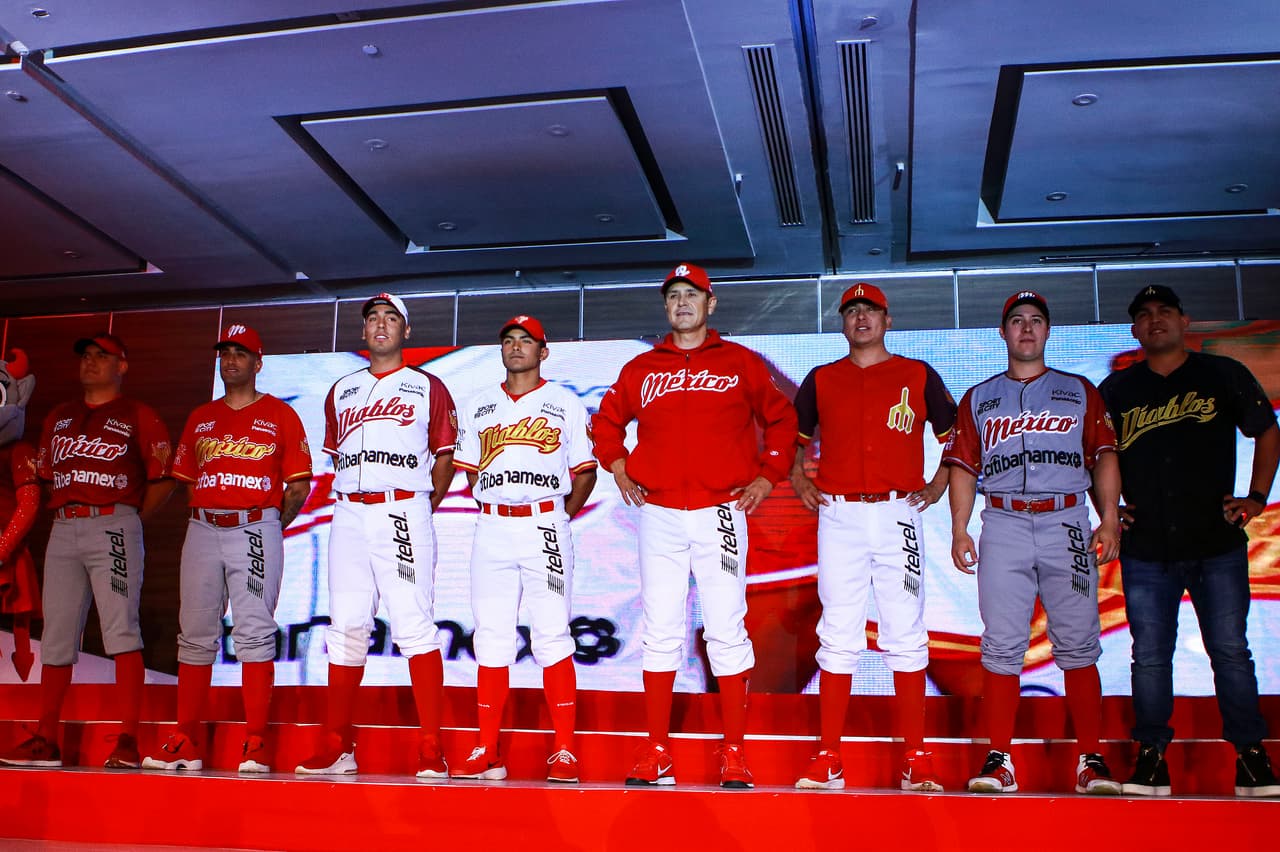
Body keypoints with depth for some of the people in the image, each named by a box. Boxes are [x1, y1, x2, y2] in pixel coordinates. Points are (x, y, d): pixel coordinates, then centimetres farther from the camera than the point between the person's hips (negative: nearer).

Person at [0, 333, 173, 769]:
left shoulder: (139, 417, 5)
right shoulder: (58, 417, 21)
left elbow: (162, 479, 2)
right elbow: (48, 476, 25)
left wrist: (129, 519, -1)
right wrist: (67, 514, 12)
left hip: (113, 526, -5)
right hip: (63, 530, 6)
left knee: (120, 629, -12)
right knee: (56, 635, 6)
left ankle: (128, 741, -13)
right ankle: (45, 740, 13)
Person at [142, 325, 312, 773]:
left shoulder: (279, 415, 6)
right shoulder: (200, 417, 18)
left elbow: (299, 484, 3)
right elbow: (186, 478, 20)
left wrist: (269, 529, 2)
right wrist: (207, 519, 8)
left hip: (255, 529, -4)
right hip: (202, 530, 4)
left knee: (254, 631, -8)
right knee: (195, 633, 4)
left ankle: (256, 744, -6)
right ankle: (186, 743, 10)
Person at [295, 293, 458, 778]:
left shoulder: (428, 388, 9)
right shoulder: (341, 391, 20)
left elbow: (444, 456, 9)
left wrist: (421, 512, 8)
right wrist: (352, 503, 14)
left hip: (404, 512, -4)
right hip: (349, 515, 4)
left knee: (414, 626, -10)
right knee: (345, 628, 3)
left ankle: (431, 750, -9)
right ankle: (337, 747, 10)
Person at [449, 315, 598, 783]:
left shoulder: (566, 404, 8)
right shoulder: (477, 406, 16)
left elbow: (585, 472, 7)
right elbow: (471, 472, 18)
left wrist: (557, 518, 3)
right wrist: (498, 511, 9)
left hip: (545, 525, -3)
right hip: (492, 528, 3)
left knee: (552, 636, -7)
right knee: (490, 637, 2)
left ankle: (564, 752, -1)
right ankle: (487, 753, 8)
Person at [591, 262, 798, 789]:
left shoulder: (741, 364, 8)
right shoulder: (641, 369, 13)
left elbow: (781, 420, 15)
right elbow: (606, 421, 25)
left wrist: (767, 476, 7)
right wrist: (618, 469, 12)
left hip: (721, 513, -2)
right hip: (658, 515, 2)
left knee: (726, 631, -3)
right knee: (660, 632, 2)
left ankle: (734, 753, 4)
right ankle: (656, 753, 8)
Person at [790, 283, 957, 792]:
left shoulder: (919, 377, 9)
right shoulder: (821, 380, 12)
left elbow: (956, 436, 16)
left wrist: (938, 485, 5)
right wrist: (799, 483, 10)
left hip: (899, 515, -1)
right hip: (838, 516, 1)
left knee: (906, 636, -1)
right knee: (838, 636, 0)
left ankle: (916, 760, 4)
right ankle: (828, 759, 3)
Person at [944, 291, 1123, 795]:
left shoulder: (1080, 392, 17)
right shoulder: (978, 399, 17)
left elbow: (1105, 456, 9)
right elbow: (963, 468, 11)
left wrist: (1110, 520, -3)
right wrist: (959, 530, 0)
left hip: (1068, 524, 0)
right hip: (1003, 526, 0)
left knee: (1078, 645, -3)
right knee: (1001, 647, -3)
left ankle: (1091, 760, 3)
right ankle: (999, 760, 0)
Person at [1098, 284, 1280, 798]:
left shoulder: (1225, 375, 5)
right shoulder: (1116, 390, 8)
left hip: (1218, 544, -1)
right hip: (1145, 549, 1)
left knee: (1230, 650, 2)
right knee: (1149, 655, 3)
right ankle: (1151, 754, 13)